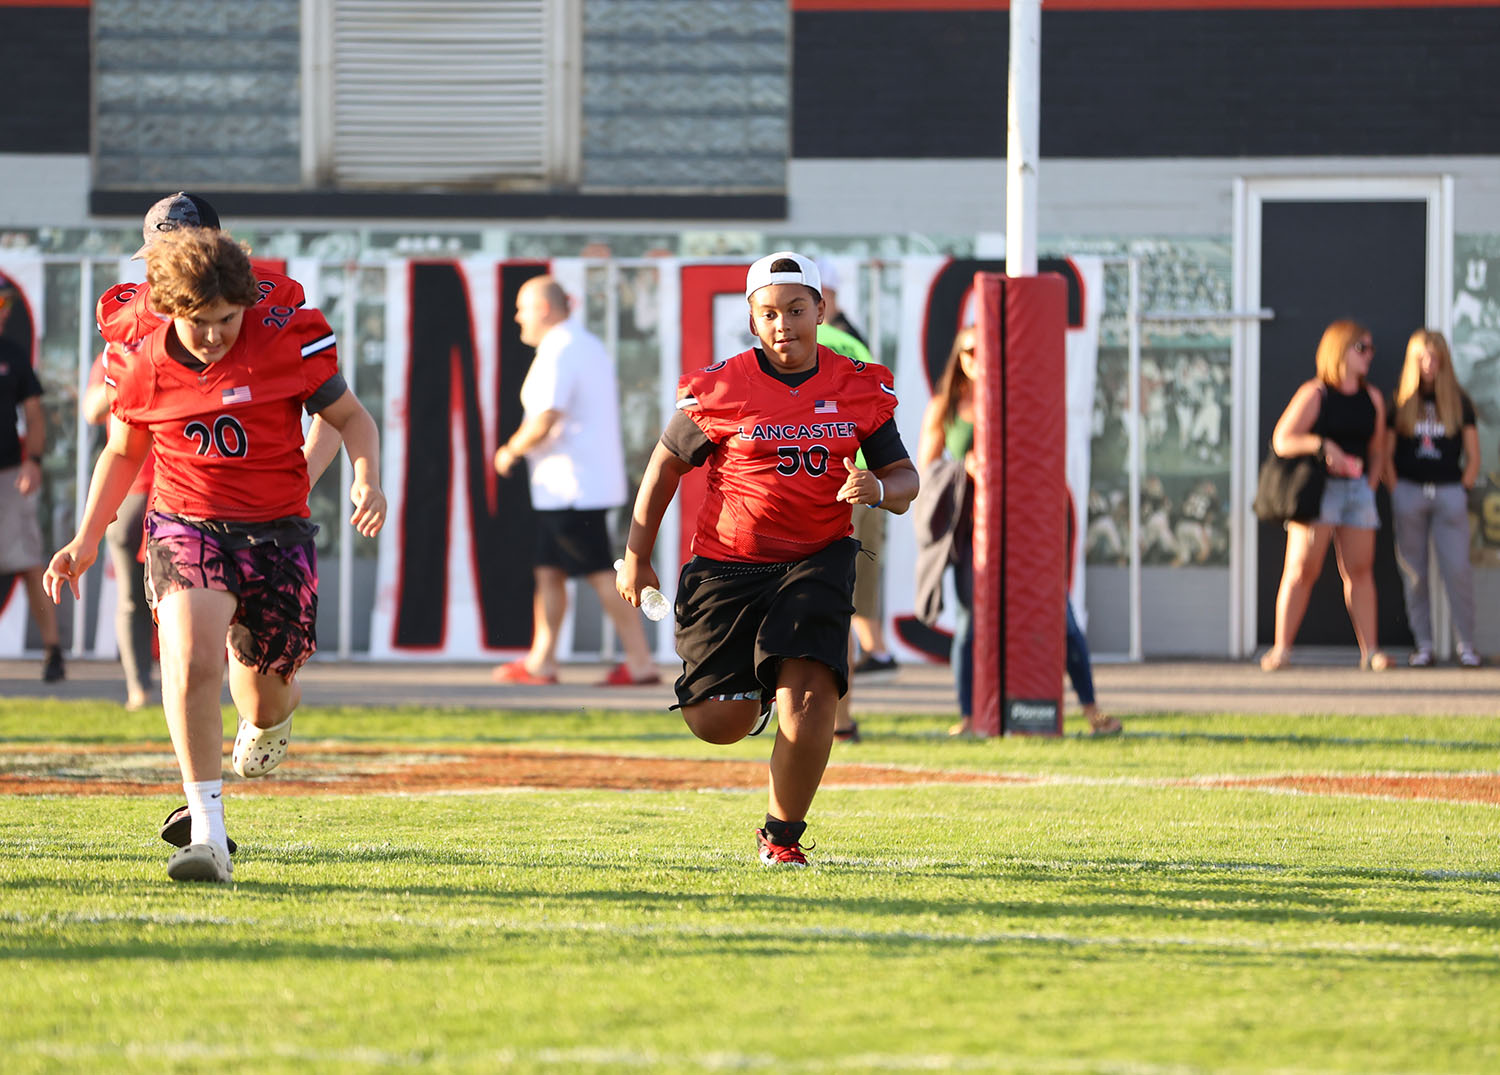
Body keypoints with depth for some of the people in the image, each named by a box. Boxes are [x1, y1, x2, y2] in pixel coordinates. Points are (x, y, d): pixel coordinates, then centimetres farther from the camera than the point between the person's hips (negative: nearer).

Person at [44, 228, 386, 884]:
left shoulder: (287, 343, -10)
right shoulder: (143, 367, -4)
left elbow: (351, 418, 2)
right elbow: (123, 452, 14)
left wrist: (367, 482, -17)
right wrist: (86, 540, 9)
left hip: (277, 533, 0)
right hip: (187, 527, 0)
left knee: (265, 689, 10)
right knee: (190, 660, -26)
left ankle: (272, 711, 54)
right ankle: (208, 837, -26)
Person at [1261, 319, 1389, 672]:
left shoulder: (1372, 399, 12)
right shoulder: (1314, 395, -3)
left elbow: (1376, 450, 21)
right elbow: (1281, 441, -7)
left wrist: (1370, 485, 7)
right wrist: (1320, 445, -20)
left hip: (1357, 487, 5)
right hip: (1318, 485, -5)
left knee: (1359, 570, 3)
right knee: (1302, 569, -8)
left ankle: (1370, 651, 4)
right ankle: (1282, 647, -4)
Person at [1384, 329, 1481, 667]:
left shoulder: (1459, 402, 7)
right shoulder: (1400, 404, 7)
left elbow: (1473, 457, 8)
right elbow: (1385, 454, 7)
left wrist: (1462, 492, 0)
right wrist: (1396, 494, -1)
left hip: (1449, 491, -1)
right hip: (1409, 490, 1)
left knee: (1457, 570, -8)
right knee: (1413, 573, 0)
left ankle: (1466, 644, 0)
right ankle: (1423, 645, 7)